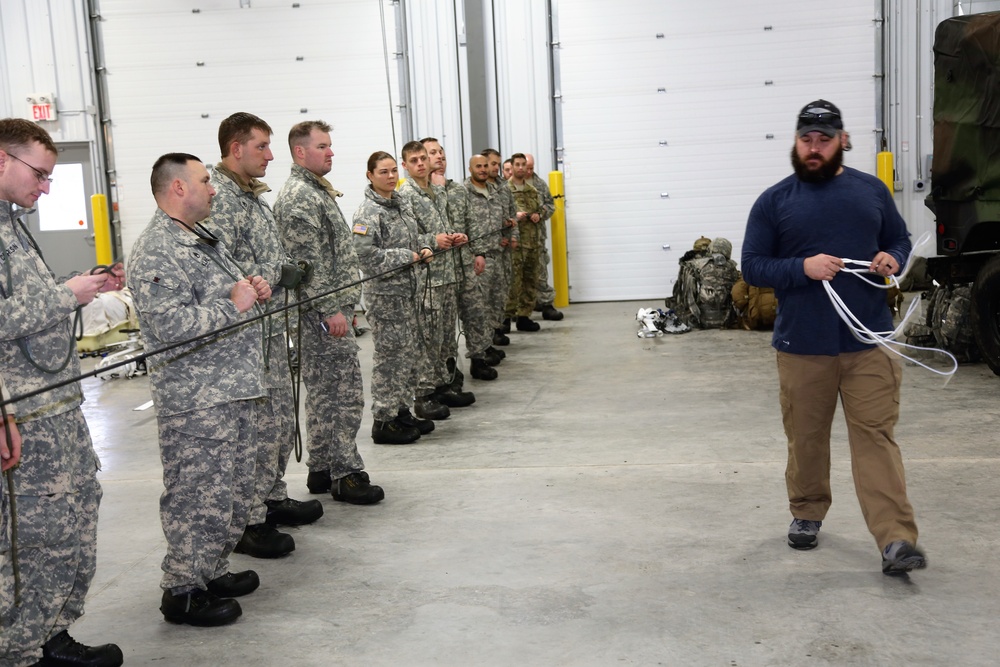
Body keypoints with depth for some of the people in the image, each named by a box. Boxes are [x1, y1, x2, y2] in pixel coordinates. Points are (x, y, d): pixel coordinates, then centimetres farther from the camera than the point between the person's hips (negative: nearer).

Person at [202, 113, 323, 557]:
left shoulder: (254, 195, 17)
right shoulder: (219, 197, -16)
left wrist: (289, 271, 9)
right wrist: (275, 276, -18)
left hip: (271, 326, 10)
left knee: (280, 418, 17)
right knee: (255, 426, -5)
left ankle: (273, 497, 31)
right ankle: (247, 520, 6)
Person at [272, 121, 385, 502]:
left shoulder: (318, 191, 19)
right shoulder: (298, 196, -13)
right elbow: (307, 262, -21)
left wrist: (344, 305, 23)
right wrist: (331, 309, -22)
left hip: (333, 307, 11)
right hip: (322, 312, -11)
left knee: (324, 394, 13)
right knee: (344, 393, -7)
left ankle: (321, 469, 21)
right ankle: (345, 473, 0)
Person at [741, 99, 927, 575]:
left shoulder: (872, 191, 9)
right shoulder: (774, 201, 3)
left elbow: (900, 240, 18)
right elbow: (752, 267, 0)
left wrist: (893, 259, -6)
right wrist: (803, 268, -16)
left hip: (869, 342, 0)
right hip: (802, 345, 0)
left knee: (876, 437, -3)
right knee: (805, 438, 11)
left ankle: (896, 540, -5)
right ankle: (806, 514, 31)